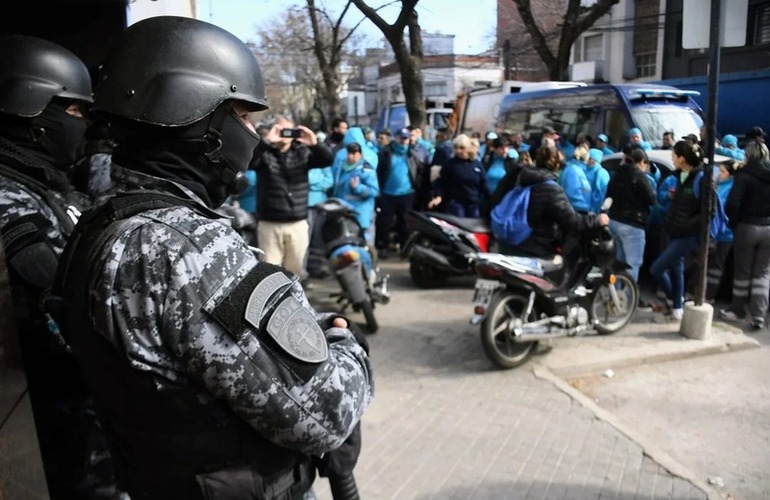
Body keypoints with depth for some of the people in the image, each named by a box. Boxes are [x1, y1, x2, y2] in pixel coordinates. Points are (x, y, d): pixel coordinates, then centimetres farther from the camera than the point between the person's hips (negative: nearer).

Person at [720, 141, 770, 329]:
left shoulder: (745, 174, -11)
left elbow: (732, 203, -18)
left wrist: (733, 223, -3)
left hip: (747, 227, -3)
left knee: (742, 272, 11)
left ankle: (738, 310, 24)